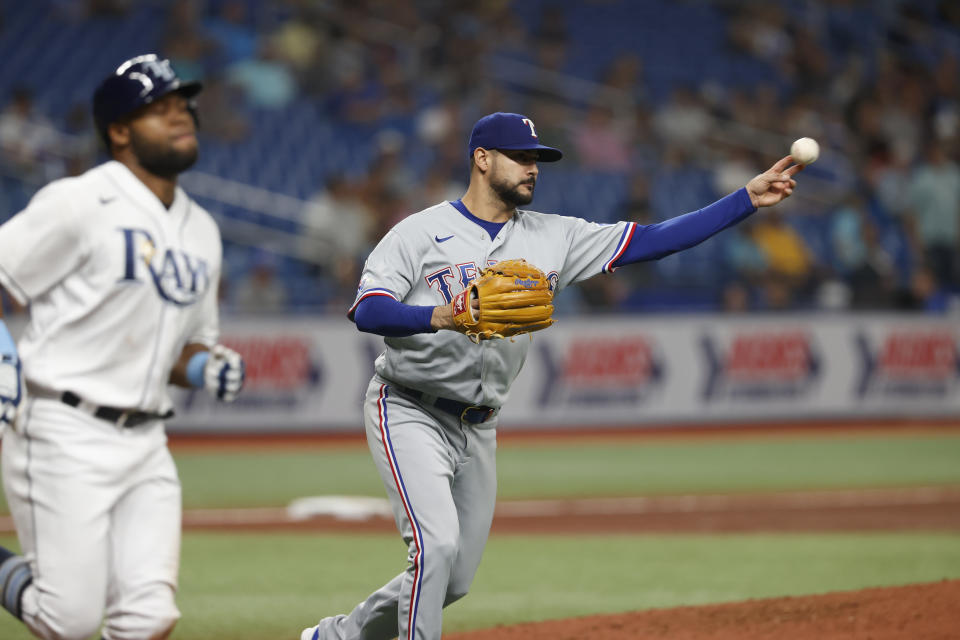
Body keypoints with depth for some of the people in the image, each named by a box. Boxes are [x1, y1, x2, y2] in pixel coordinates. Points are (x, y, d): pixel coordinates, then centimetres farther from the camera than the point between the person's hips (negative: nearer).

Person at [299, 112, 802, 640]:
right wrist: (439, 316, -38)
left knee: (454, 580, 9)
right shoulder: (422, 231, -8)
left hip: (478, 430, 6)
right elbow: (366, 310, -19)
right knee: (436, 545, -24)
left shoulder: (552, 239, 6)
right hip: (409, 413, -6)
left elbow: (650, 241, 0)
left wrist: (748, 199, -7)